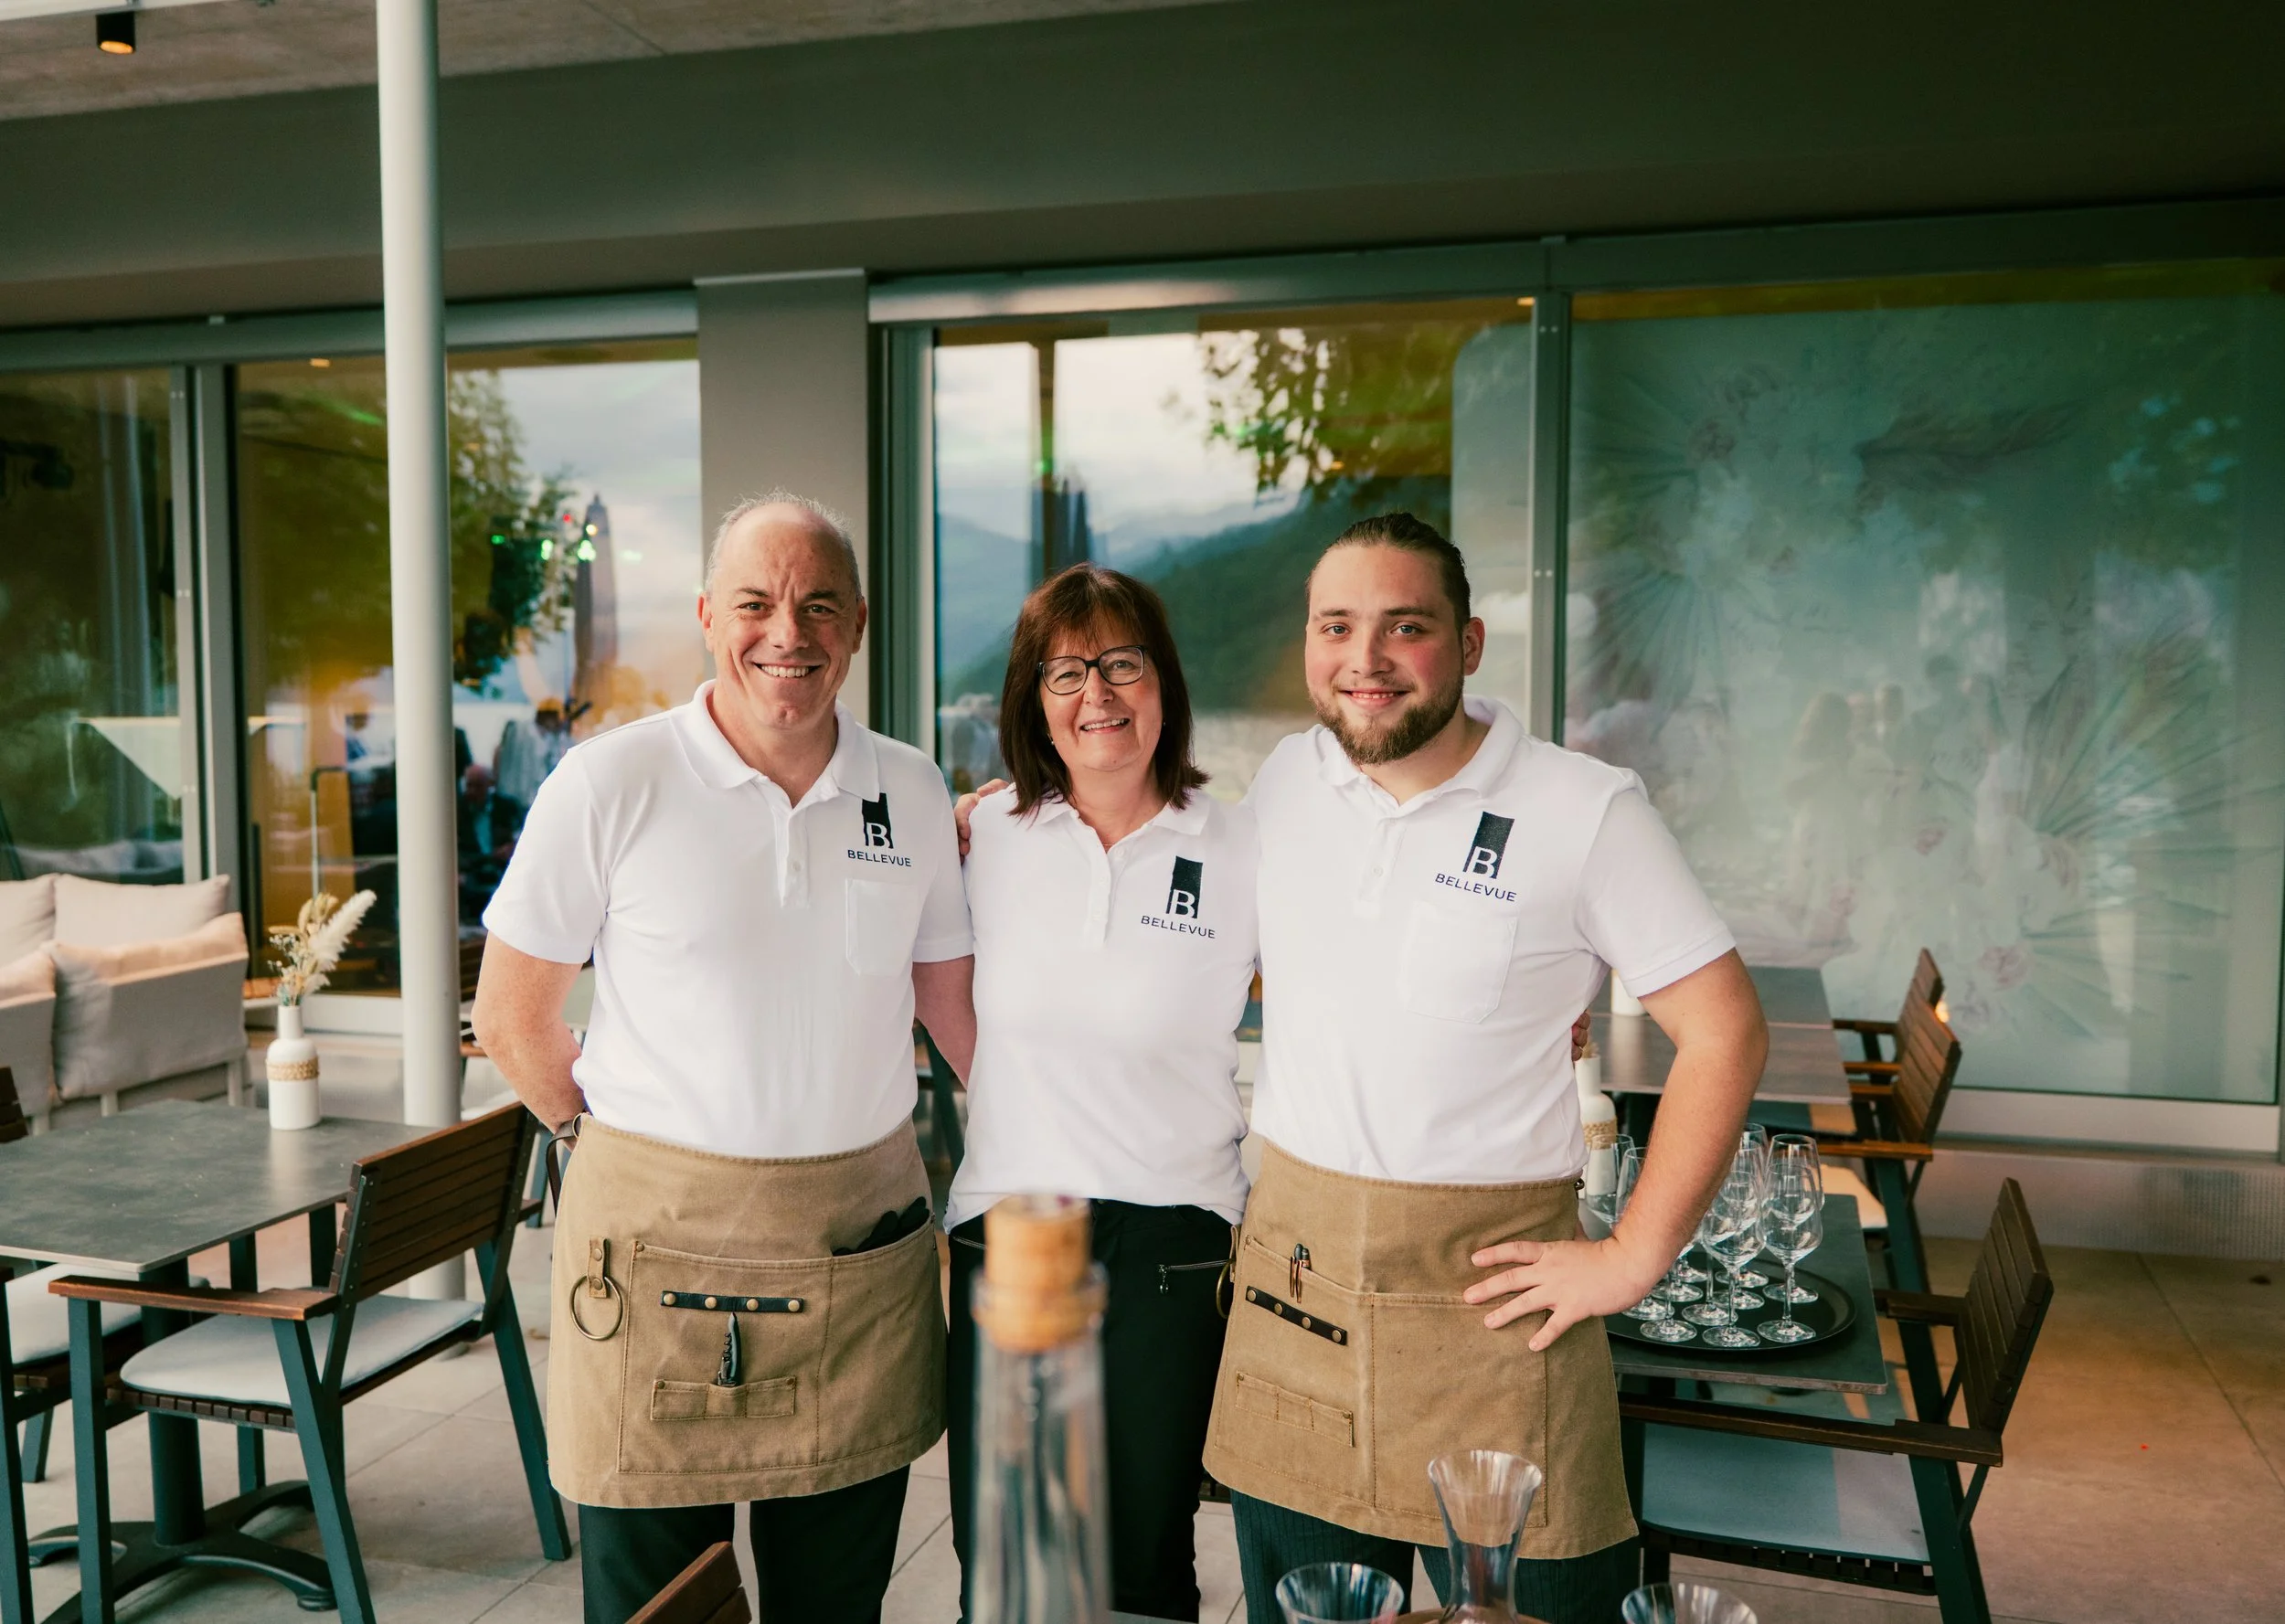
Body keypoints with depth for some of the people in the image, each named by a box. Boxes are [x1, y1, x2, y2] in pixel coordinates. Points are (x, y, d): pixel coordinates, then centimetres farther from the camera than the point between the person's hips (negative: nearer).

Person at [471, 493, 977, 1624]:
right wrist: (627, 1145, 6)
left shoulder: (911, 793, 4)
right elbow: (510, 1018, 1)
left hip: (863, 1259, 3)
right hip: (657, 1253, -3)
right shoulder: (610, 784, -7)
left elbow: (955, 1005, 12)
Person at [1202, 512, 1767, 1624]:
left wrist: (1635, 1258, -9)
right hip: (1289, 1276, 4)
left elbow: (1724, 1032, -8)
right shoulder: (1282, 783, 4)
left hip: (1486, 1283, -3)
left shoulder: (1586, 812, -10)